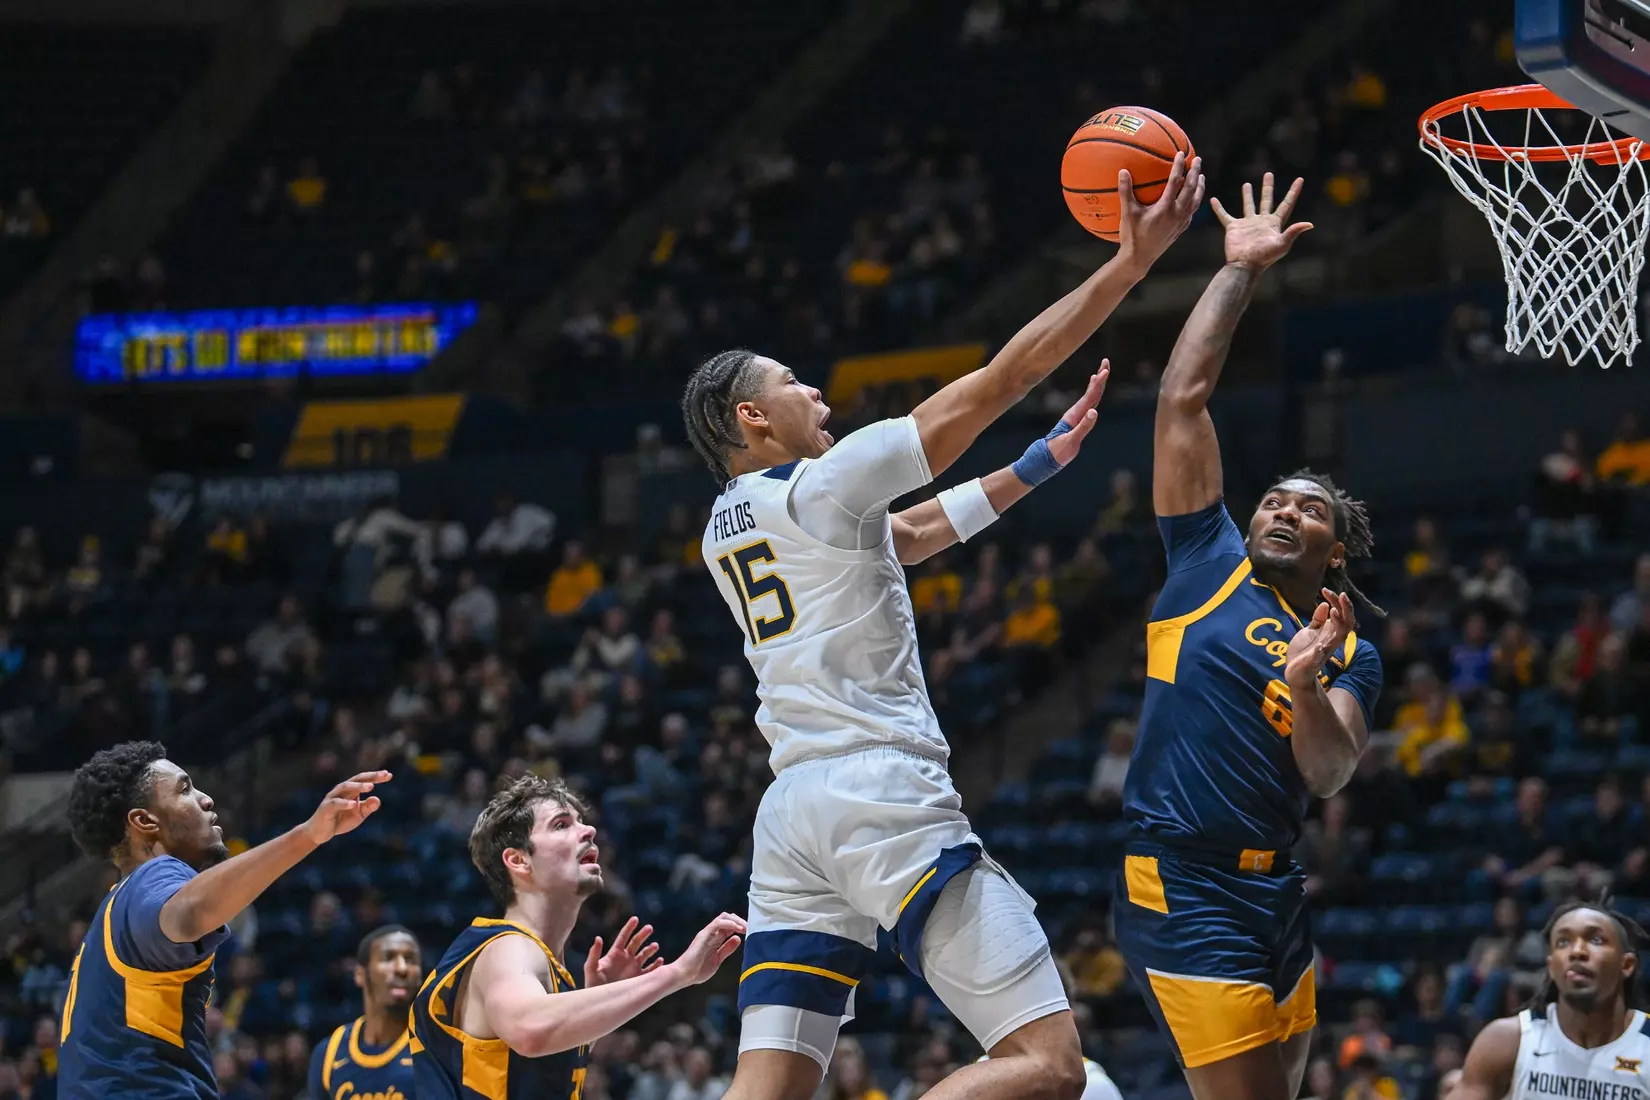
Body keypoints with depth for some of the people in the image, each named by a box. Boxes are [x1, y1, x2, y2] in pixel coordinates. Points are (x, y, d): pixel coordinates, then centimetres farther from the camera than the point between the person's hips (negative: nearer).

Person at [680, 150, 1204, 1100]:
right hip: (886, 795, -8)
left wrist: (1046, 460, 35)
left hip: (792, 811, 8)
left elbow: (915, 534, 33)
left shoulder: (726, 530, 21)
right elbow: (999, 381, -4)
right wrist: (1134, 261, 0)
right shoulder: (825, 486, -3)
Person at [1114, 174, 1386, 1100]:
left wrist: (1306, 687, -25)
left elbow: (1330, 774, -6)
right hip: (1181, 885, -6)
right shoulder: (1211, 563, 6)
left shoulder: (1353, 657, 13)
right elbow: (1184, 398, 2)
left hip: (1275, 897, 6)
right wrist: (1239, 273, 3)